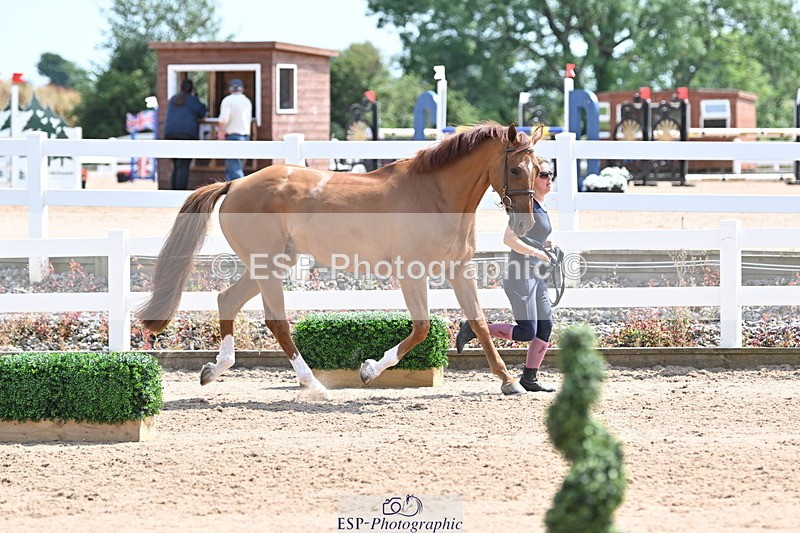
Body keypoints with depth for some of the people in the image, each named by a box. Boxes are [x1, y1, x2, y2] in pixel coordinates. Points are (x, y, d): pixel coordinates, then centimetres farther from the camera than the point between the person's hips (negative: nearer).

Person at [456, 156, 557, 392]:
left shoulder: (542, 207, 16)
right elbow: (509, 239, -22)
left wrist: (546, 245, 11)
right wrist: (538, 253, -18)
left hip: (536, 276, 10)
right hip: (519, 275, -10)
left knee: (545, 327, 3)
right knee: (527, 332, -11)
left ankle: (530, 378, 9)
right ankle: (474, 329, 2)